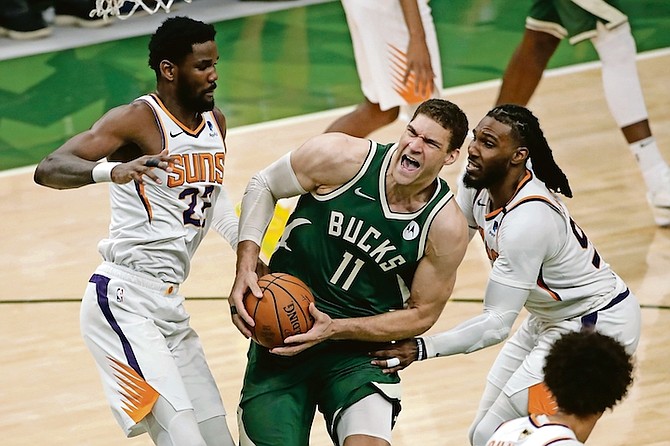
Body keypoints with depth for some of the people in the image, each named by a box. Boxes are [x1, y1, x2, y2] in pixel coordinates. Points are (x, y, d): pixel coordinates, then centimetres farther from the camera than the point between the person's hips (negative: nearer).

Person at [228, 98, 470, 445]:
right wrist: (246, 269, -9)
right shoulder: (341, 156, -13)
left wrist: (335, 329, -15)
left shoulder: (446, 228, -12)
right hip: (282, 334, 1)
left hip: (361, 345, -1)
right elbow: (264, 185, 2)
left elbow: (421, 314, -3)